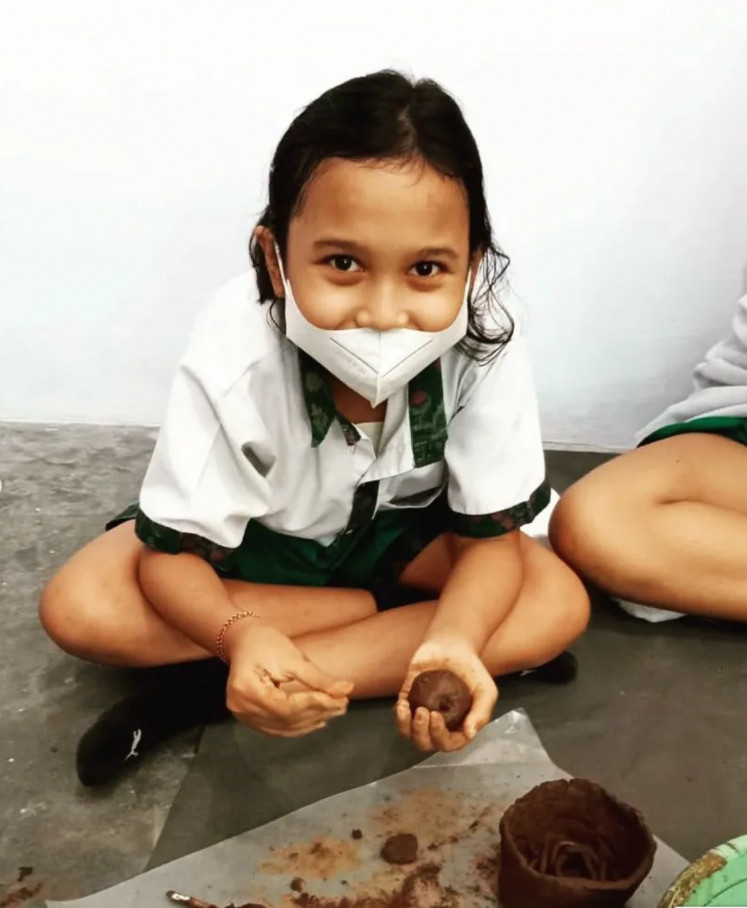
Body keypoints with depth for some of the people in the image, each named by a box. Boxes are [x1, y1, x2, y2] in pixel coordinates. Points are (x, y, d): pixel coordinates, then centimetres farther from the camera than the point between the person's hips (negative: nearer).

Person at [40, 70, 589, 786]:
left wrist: (453, 644, -43)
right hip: (256, 538, -1)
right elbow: (173, 555, -24)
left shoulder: (485, 348, -30)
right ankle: (386, 617, -12)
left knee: (559, 602, -22)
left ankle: (206, 692, -22)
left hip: (399, 532, 2)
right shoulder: (233, 358, -33)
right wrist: (241, 636, -46)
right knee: (77, 606, -22)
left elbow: (490, 537, -21)